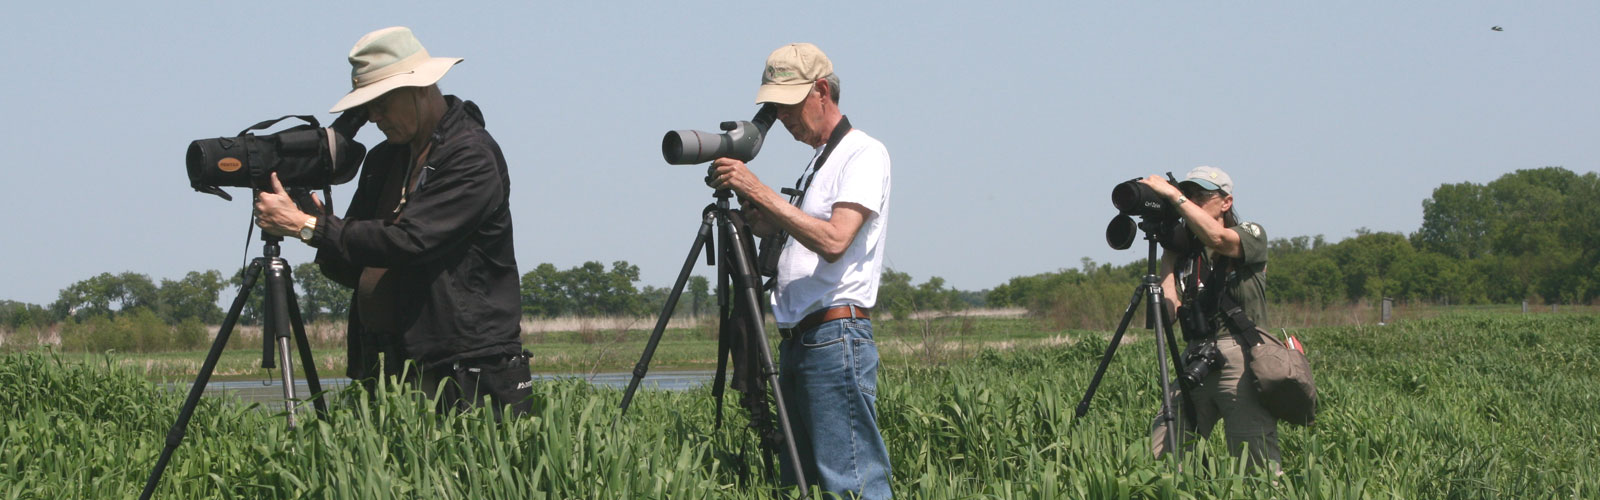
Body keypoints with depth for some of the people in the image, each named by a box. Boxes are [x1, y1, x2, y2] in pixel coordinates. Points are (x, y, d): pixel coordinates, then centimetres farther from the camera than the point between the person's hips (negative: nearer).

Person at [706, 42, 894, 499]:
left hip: (836, 336, -10)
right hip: (799, 338, 10)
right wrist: (746, 202, 7)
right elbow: (781, 234, 25)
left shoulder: (863, 154, -7)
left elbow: (833, 240, -20)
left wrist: (759, 191, -19)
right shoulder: (817, 162, 23)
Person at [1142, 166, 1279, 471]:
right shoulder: (1183, 248, 17)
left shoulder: (1251, 235, 6)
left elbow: (1217, 238, -19)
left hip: (1242, 360, -4)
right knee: (1159, 454, -8)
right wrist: (1167, 252, 7)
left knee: (1257, 464, -10)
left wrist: (1173, 195, -12)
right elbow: (1170, 312, 5)